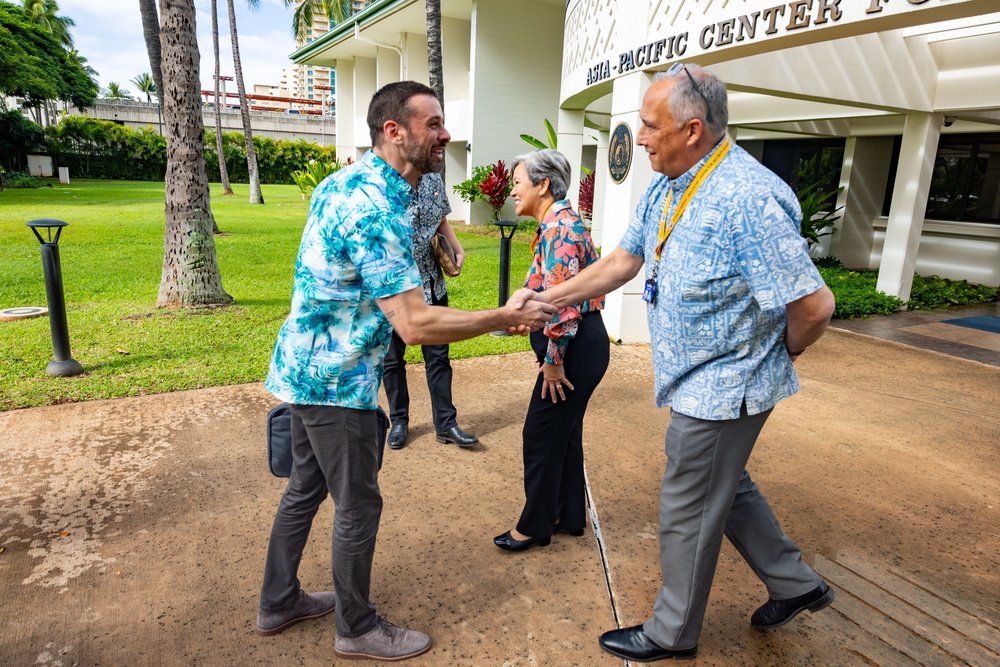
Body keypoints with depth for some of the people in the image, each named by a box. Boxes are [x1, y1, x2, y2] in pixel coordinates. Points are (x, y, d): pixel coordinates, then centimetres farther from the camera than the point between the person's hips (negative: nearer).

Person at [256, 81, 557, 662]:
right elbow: (416, 324, -30)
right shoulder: (377, 210, -26)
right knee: (358, 505, 6)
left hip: (306, 364, 10)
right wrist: (505, 318, -21)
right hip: (336, 379, -10)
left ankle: (279, 603, 39)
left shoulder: (347, 179, 6)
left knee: (306, 487, 21)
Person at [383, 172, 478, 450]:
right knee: (392, 358, 10)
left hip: (431, 282, 4)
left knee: (438, 354, 8)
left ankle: (445, 423, 19)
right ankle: (399, 421, 28)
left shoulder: (433, 178, 3)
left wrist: (458, 250, 2)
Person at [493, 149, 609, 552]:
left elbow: (562, 302, -25)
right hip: (577, 346, 10)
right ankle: (569, 516, 35)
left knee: (542, 435, 3)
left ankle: (535, 525, 21)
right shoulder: (557, 222, 13)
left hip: (576, 348, -10)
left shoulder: (559, 227, -19)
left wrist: (553, 362, -17)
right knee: (563, 431, 19)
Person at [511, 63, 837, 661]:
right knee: (724, 485, 24)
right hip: (698, 382, 9)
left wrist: (781, 354, -7)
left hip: (721, 388, -9)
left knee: (689, 512, 8)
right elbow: (623, 263, 9)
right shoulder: (665, 189, 2)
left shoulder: (749, 199, -28)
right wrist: (546, 299, 4)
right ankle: (796, 585, 46)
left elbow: (814, 307, -27)